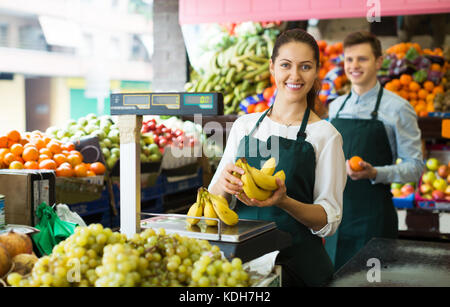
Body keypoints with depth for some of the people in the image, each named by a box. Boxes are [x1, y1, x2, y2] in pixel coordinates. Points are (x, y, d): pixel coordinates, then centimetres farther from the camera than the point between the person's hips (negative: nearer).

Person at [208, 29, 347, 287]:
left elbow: (329, 220, -1)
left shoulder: (325, 135, 0)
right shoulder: (245, 125, 10)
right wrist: (224, 186, -13)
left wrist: (284, 201, -19)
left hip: (297, 263, -2)